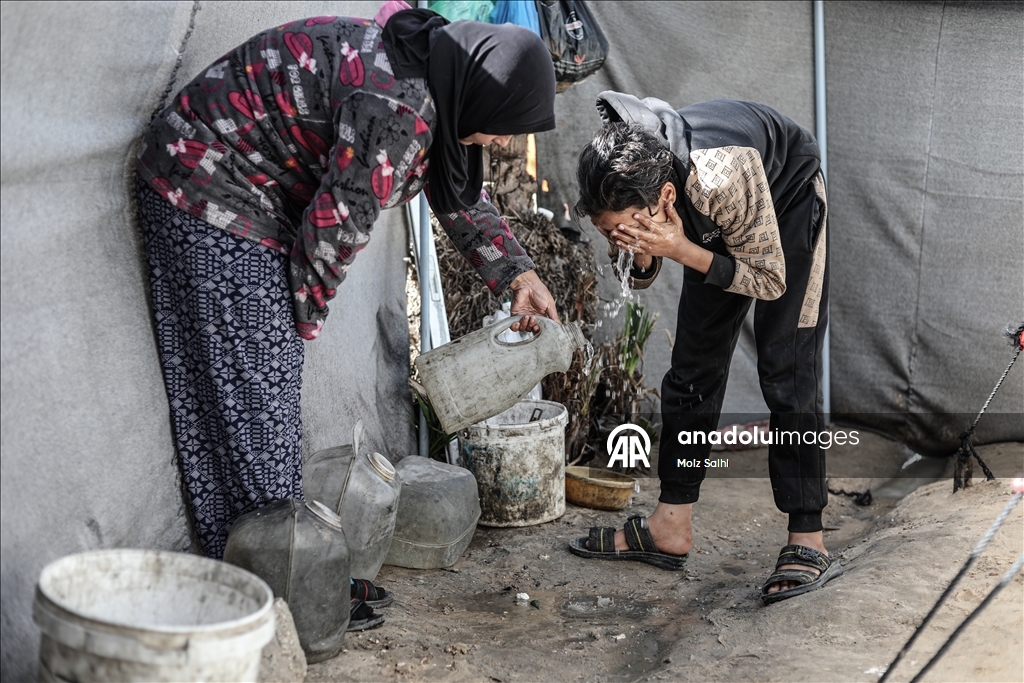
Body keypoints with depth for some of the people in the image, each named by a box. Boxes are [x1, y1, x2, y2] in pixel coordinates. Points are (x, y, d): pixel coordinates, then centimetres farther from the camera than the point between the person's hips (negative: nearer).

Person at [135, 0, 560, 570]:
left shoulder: (435, 84, 3)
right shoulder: (393, 104, -29)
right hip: (212, 198, -10)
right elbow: (340, 218, -23)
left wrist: (519, 275, 13)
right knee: (253, 395, -6)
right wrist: (308, 313, -8)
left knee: (271, 388, 12)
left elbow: (459, 194, 17)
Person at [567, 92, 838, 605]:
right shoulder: (620, 189, -28)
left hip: (788, 194, -5)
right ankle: (670, 528, 10)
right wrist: (641, 257, -32)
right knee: (691, 369, 3)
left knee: (786, 375, -13)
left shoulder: (720, 178, -44)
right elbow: (641, 279, -8)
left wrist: (682, 251, -40)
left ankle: (807, 543, -10)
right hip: (717, 223, 6)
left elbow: (771, 280, -29)